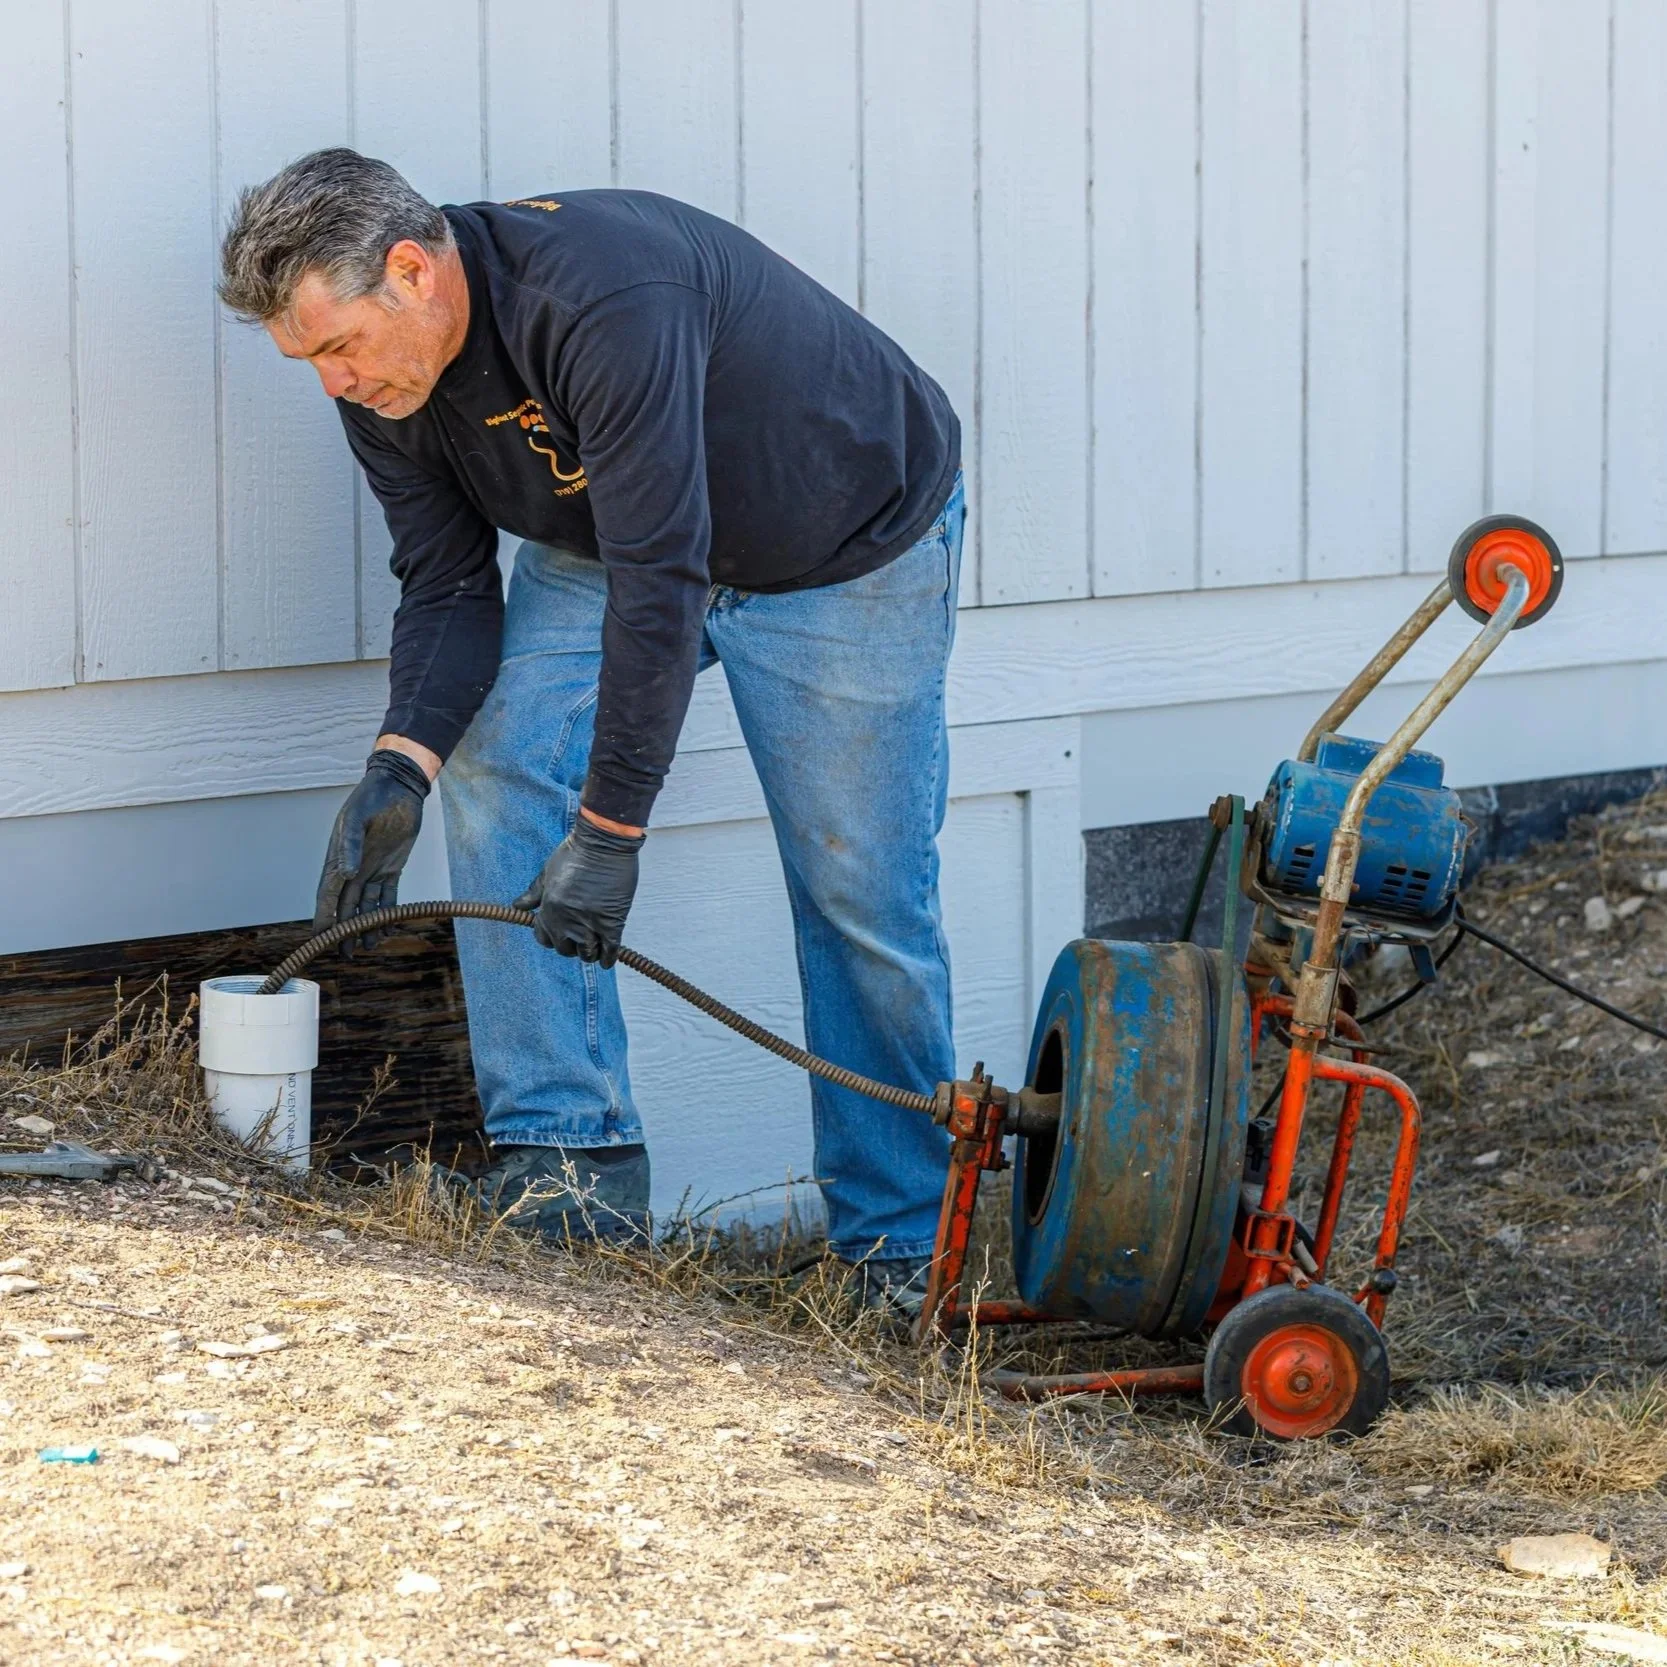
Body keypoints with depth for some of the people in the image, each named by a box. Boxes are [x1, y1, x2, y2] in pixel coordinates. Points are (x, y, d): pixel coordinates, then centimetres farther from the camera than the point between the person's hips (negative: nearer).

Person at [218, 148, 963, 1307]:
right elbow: (448, 589, -9)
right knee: (499, 769, -15)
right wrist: (404, 762, -28)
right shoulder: (384, 389, -15)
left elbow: (661, 581, -40)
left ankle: (901, 1241, 11)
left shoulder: (603, 298, -40)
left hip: (850, 546, -6)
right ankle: (571, 1155, -11)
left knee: (861, 893, -4)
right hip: (607, 543, 6)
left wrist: (611, 826, -38)